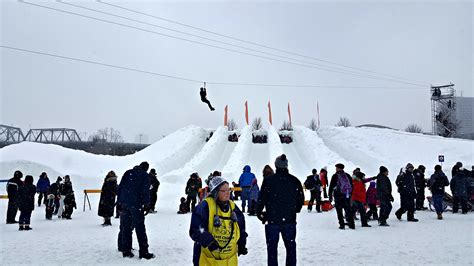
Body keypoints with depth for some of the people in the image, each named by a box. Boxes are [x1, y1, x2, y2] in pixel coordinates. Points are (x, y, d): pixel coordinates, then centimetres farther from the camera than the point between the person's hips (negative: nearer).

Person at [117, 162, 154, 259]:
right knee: (140, 228, -3)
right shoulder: (145, 175, 1)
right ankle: (143, 252, -3)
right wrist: (147, 205, -4)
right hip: (136, 204, -5)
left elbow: (120, 187, 13)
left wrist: (119, 201, 15)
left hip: (124, 203, 5)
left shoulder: (128, 173, 15)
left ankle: (126, 251, 11)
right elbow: (145, 191, -6)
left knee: (125, 227, 10)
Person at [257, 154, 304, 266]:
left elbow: (261, 199, -8)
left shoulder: (268, 180, -8)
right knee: (291, 246, 15)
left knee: (272, 248, 7)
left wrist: (259, 213, 7)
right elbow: (301, 199, 7)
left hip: (272, 220, -2)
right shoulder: (294, 181, 0)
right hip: (290, 220, 3)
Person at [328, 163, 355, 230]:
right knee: (348, 210, 10)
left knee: (339, 211, 3)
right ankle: (351, 224, 7)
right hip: (347, 196, 4)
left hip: (338, 196, -4)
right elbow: (351, 186, 13)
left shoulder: (335, 176, -3)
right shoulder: (347, 176, 9)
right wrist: (350, 195, 18)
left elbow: (331, 187, -4)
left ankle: (342, 225, -1)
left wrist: (330, 196, 1)